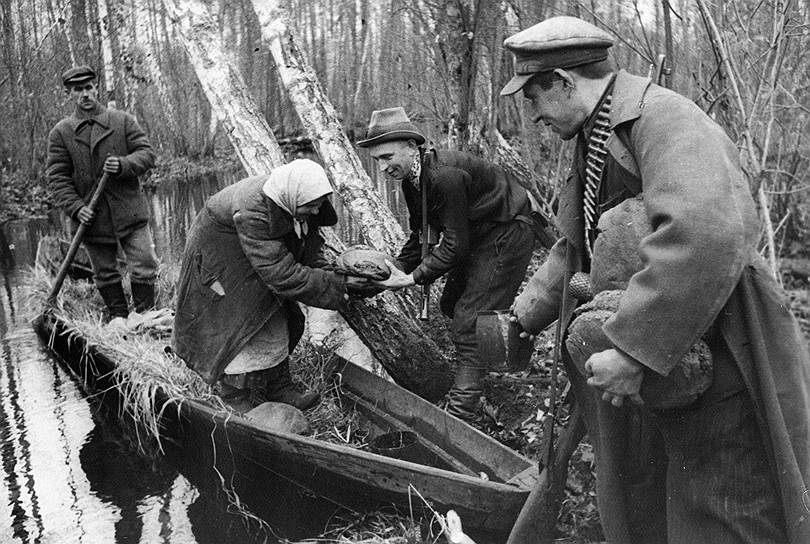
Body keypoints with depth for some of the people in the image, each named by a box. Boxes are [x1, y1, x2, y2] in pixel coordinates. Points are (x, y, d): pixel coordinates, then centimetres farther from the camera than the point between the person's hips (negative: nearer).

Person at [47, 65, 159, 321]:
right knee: (105, 275, 11)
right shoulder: (60, 132, 3)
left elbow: (147, 153, 1)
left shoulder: (123, 121, 3)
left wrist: (123, 165, -19)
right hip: (92, 217, 1)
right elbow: (57, 177, 1)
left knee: (145, 269, -2)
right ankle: (119, 320, 26)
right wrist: (75, 207, -13)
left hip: (129, 212, -1)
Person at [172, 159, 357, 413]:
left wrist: (322, 268, -22)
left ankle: (278, 388, 17)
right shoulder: (251, 213, -42)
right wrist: (336, 287, -38)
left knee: (274, 321, 8)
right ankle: (237, 398, 3)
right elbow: (282, 274, -42)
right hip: (219, 256, -8)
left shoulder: (298, 199, -19)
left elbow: (309, 246, -4)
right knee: (238, 325, -9)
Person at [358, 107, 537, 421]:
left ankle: (460, 414, -4)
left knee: (469, 320, -10)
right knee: (451, 305, 17)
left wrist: (413, 278, -23)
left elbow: (455, 245, -28)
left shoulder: (445, 176, -31)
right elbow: (421, 235, 6)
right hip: (476, 235, 10)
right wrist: (397, 269, -5)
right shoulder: (411, 178, -2)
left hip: (507, 235, -9)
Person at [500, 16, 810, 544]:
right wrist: (525, 317, 12)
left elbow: (706, 230, -38)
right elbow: (574, 249, 22)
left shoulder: (666, 120, -20)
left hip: (723, 366, -9)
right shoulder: (594, 143, 13)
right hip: (660, 376, 10)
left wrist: (633, 347, -37)